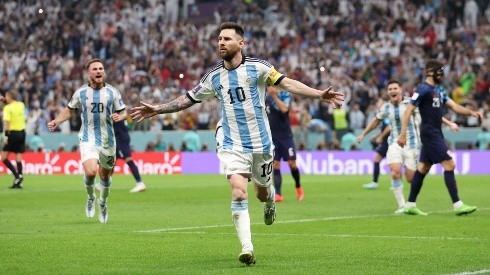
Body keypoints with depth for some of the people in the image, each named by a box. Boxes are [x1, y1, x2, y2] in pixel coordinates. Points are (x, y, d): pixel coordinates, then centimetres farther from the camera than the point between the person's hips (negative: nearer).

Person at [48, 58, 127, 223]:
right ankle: (90, 198, 9)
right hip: (88, 140, -2)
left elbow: (123, 113, 7)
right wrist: (56, 121, 0)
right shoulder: (80, 92, 0)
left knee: (105, 175, 13)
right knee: (90, 172, -22)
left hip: (107, 141, 2)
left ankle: (102, 203, 41)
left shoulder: (112, 92, 0)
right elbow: (69, 110, 15)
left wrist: (119, 117, -16)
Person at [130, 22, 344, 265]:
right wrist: (157, 109, 7)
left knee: (262, 194, 15)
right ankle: (247, 249, -17)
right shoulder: (214, 77, 2)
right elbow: (188, 99, 12)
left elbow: (286, 83, -13)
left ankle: (270, 201, 54)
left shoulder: (256, 67, -8)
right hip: (233, 146, 1)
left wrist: (319, 94, -24)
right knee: (239, 194, -17)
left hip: (261, 144, -1)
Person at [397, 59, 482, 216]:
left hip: (435, 134, 10)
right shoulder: (423, 89, -13)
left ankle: (410, 205, 18)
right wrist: (403, 133, -21)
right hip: (430, 134, -10)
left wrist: (471, 112, -5)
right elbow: (408, 111, -16)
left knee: (423, 168, 12)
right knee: (449, 165, -12)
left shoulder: (439, 90, 14)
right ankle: (457, 205, -12)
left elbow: (454, 106, 11)